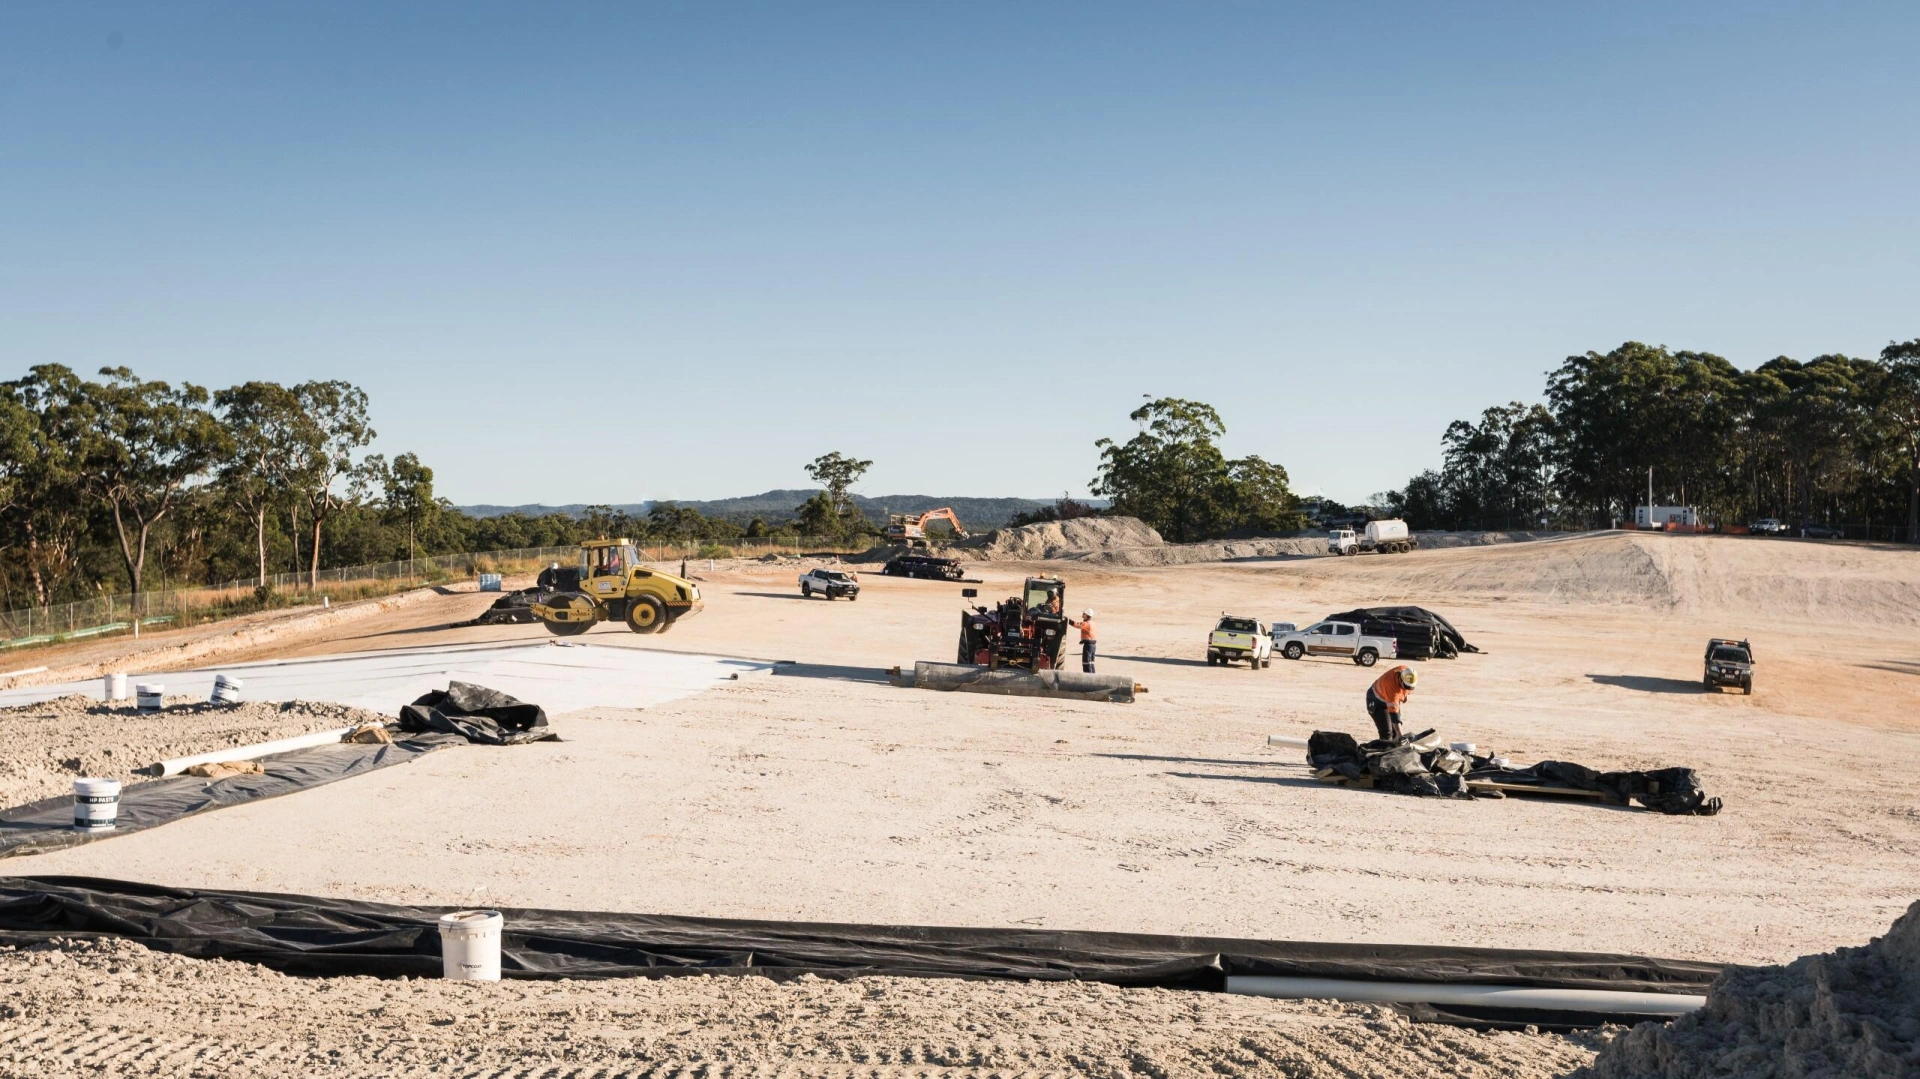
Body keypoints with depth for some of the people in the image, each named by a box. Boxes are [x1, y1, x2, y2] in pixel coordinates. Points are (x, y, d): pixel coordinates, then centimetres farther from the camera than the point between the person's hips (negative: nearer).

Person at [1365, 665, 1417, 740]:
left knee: (1395, 732, 8)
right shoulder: (1391, 684, -43)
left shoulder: (1406, 672, -23)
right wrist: (1399, 735, -47)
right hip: (1377, 700, -7)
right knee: (1386, 732, -17)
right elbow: (1393, 711, -45)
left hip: (1392, 699, 7)